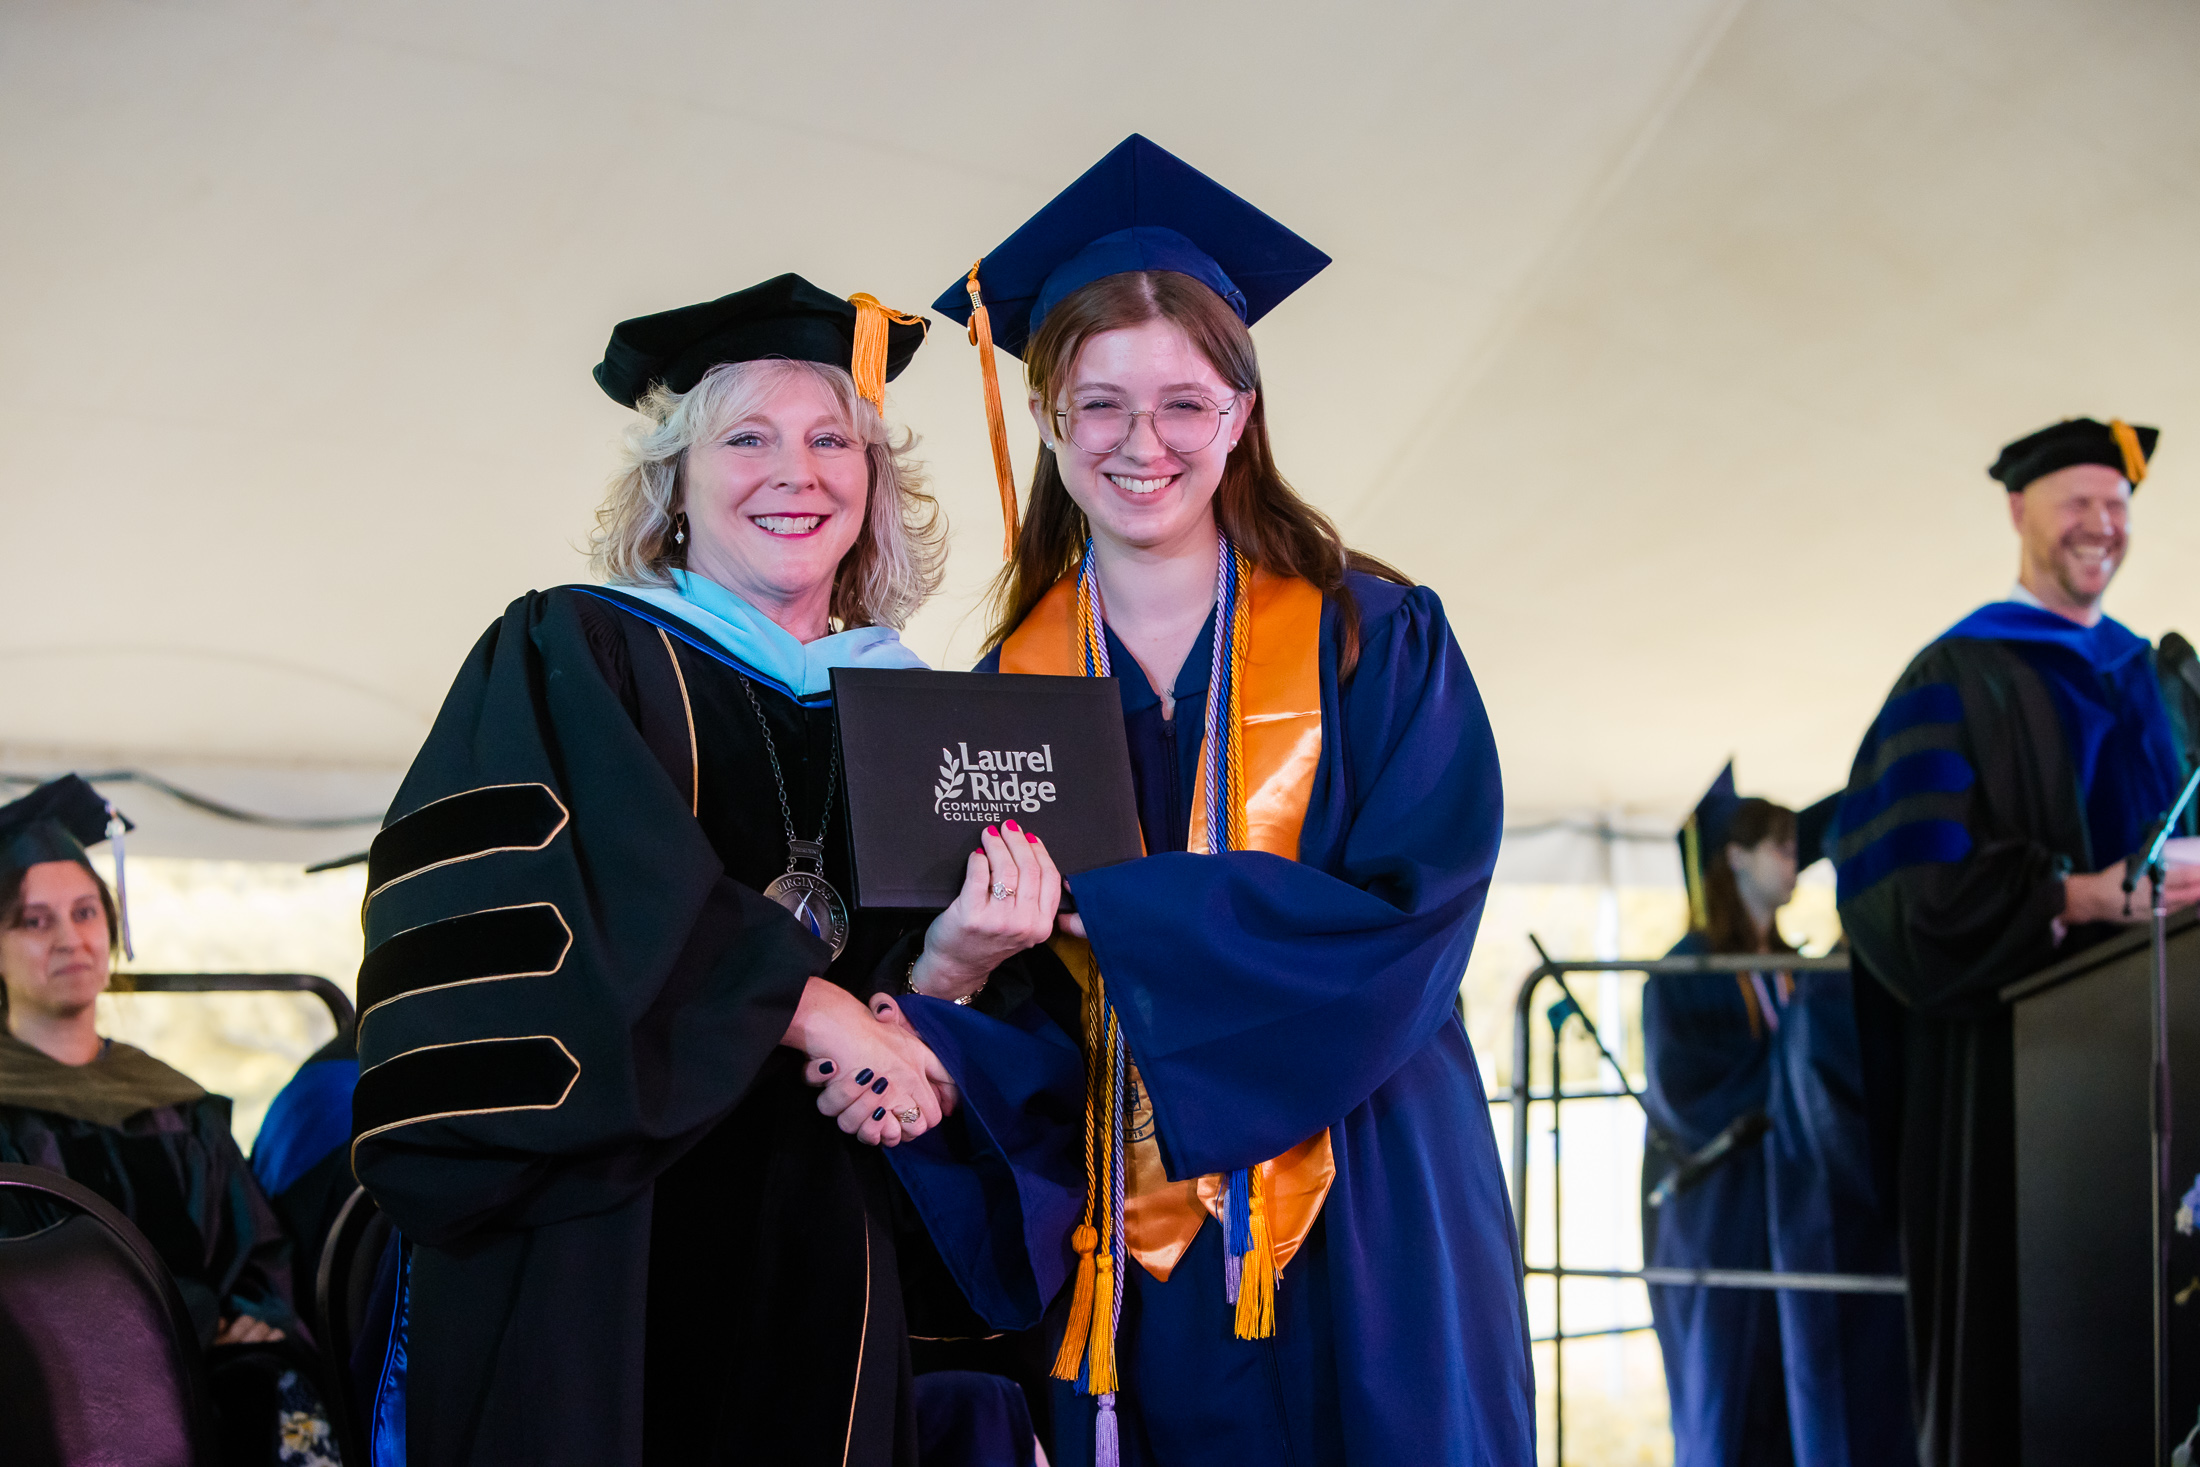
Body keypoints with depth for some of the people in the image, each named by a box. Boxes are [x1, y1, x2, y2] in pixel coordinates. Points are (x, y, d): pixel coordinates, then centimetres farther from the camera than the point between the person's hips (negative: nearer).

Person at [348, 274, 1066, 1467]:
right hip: (591, 1271, -4)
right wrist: (804, 1004, -16)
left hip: (823, 1275, 4)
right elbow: (504, 924, -16)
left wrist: (956, 961, -12)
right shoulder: (568, 658, -1)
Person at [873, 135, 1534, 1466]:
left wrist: (1098, 909, -19)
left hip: (1353, 1255, -1)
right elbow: (1003, 1003, 2)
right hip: (1119, 1273, 2)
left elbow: (1411, 921, -13)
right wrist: (931, 1034, -23)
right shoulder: (1008, 691, 6)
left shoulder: (1370, 644, 0)